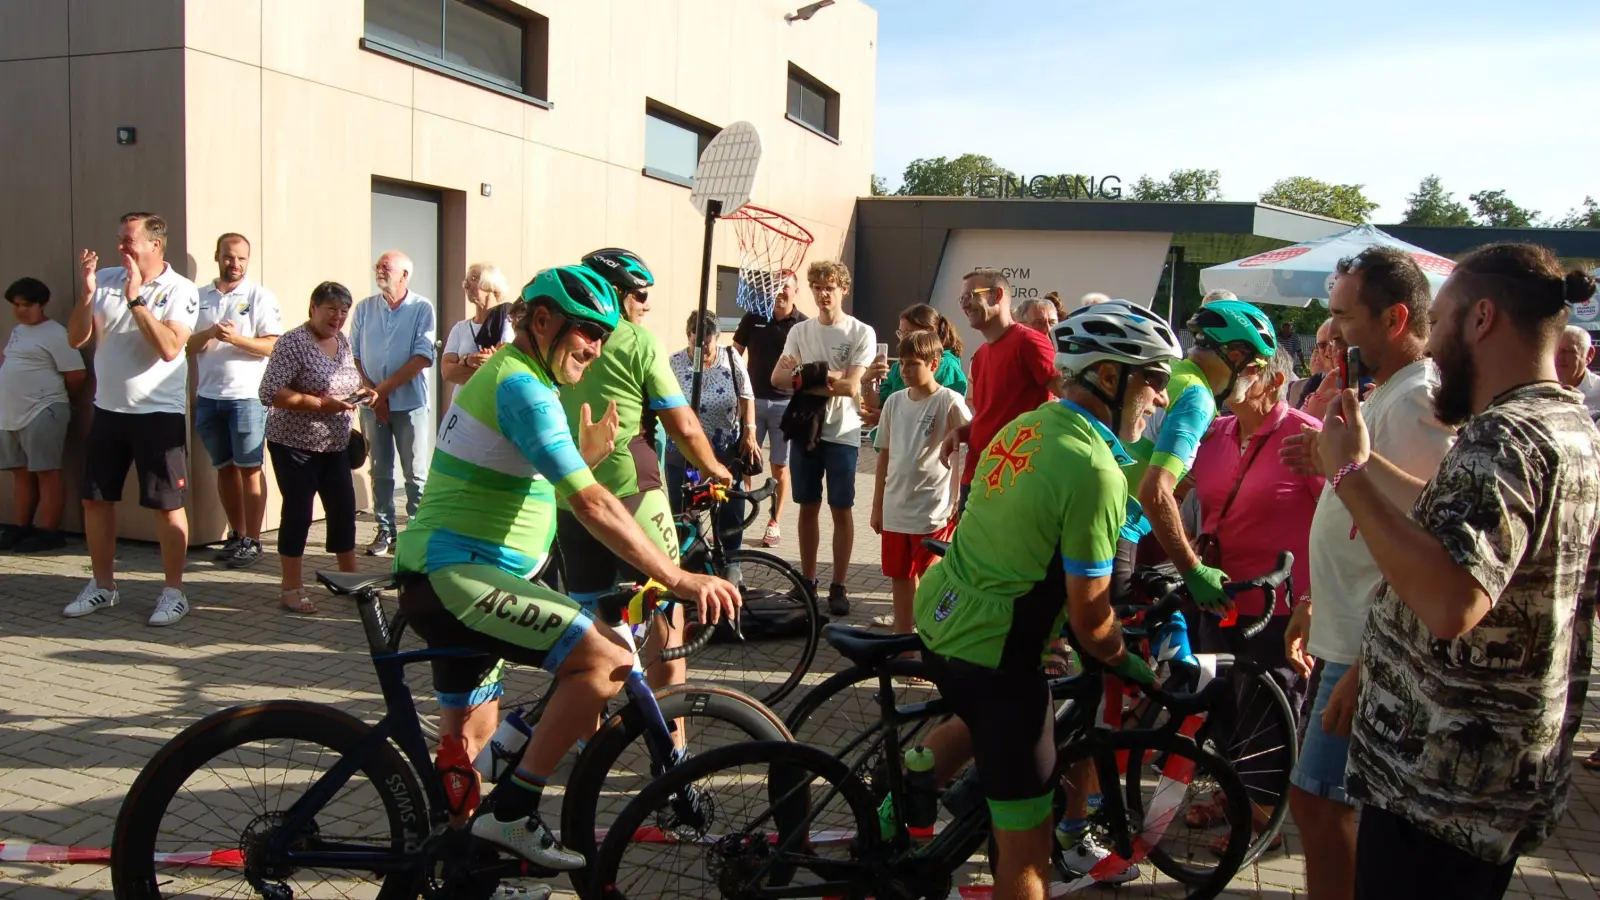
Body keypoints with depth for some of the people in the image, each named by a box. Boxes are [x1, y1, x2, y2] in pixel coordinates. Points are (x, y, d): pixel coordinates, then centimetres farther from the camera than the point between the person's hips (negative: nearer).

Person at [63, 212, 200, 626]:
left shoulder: (180, 290, -9)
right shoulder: (106, 280, 3)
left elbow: (169, 348, -22)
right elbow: (76, 338, 1)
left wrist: (135, 298, -22)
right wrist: (87, 292, -12)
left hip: (159, 412, -5)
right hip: (108, 408, 5)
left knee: (167, 504, 0)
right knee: (95, 498, 12)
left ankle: (173, 591, 11)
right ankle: (102, 584, 27)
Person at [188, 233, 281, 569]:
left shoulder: (260, 296, -1)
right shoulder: (199, 297, 10)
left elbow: (274, 345, -8)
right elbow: (187, 345, 7)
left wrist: (236, 338, -21)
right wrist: (210, 333, -12)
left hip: (247, 396, -4)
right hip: (208, 397, 4)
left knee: (250, 469, 0)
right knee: (225, 468, 11)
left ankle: (252, 541, 5)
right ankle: (236, 534, 22)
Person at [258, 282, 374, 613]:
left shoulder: (343, 341, 8)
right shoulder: (293, 342, -15)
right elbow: (268, 393, -21)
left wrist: (362, 391, -1)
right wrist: (321, 404, -26)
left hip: (335, 445, 7)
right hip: (295, 445, -7)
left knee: (343, 510, 10)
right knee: (298, 513, -1)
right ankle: (290, 589, 10)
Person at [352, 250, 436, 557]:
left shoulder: (422, 309, -4)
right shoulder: (365, 308, 7)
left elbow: (423, 357, -11)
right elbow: (353, 355, 7)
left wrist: (384, 388, -12)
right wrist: (372, 393, -5)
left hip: (410, 403, -3)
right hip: (372, 403, 3)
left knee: (416, 474, 0)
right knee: (380, 471, 8)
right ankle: (385, 531, 16)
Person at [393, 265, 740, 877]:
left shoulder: (502, 374, 18)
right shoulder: (522, 385, -16)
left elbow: (564, 483, 27)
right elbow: (591, 505, -24)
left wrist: (587, 452, 10)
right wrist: (679, 580, -24)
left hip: (438, 578, 11)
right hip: (458, 577, -11)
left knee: (469, 744, 21)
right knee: (608, 658, -22)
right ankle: (511, 813, -13)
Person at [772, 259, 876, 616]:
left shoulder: (861, 333, -5)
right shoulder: (800, 331, 6)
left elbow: (851, 387, -15)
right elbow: (777, 377, -5)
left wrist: (802, 378, -16)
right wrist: (824, 380, -20)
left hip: (842, 434, -3)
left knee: (841, 509, 2)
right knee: (808, 506, 11)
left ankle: (839, 586, 11)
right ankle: (807, 580, 21)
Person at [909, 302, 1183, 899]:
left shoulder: (1026, 424, 5)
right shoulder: (1096, 471, -21)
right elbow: (1090, 618, -17)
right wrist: (1132, 664, 4)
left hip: (939, 611, 9)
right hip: (991, 648, -9)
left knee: (979, 722, 38)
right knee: (1026, 843, 6)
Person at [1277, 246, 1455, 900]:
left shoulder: (1417, 403, -19)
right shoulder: (1384, 394, 14)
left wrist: (1364, 670, -23)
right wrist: (1315, 603, 22)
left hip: (1367, 651, -10)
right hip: (1344, 635, 10)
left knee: (1319, 804, -3)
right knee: (1322, 805, 18)